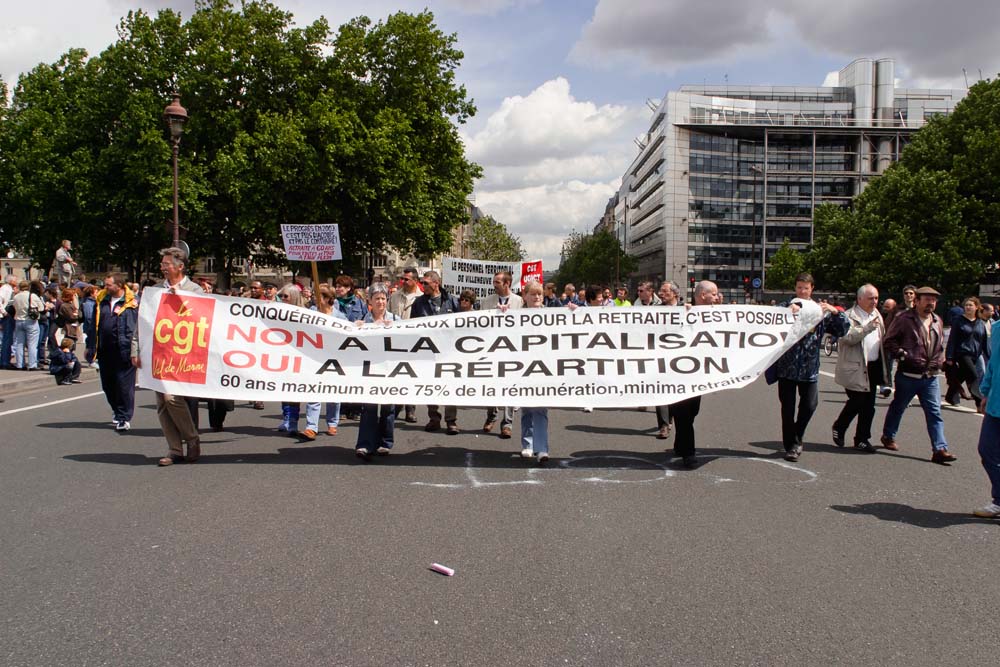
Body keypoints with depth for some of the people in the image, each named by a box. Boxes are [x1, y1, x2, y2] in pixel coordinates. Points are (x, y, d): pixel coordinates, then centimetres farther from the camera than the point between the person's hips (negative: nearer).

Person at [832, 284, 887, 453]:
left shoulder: (877, 315, 15)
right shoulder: (849, 316, -9)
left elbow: (882, 338, 24)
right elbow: (848, 338, -23)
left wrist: (883, 366, 15)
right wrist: (868, 327, -31)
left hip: (873, 367, 7)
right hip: (855, 368, -7)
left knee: (868, 406, 8)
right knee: (857, 402, -6)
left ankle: (862, 438, 17)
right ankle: (839, 428, 18)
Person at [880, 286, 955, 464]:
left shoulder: (937, 321, 10)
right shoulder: (904, 319, -10)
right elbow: (889, 341, -10)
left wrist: (940, 361, 13)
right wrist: (904, 355, -18)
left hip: (930, 377, 5)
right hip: (908, 375, -5)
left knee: (935, 412, -2)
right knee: (898, 407, 13)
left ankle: (940, 449, -5)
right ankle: (888, 436, 33)